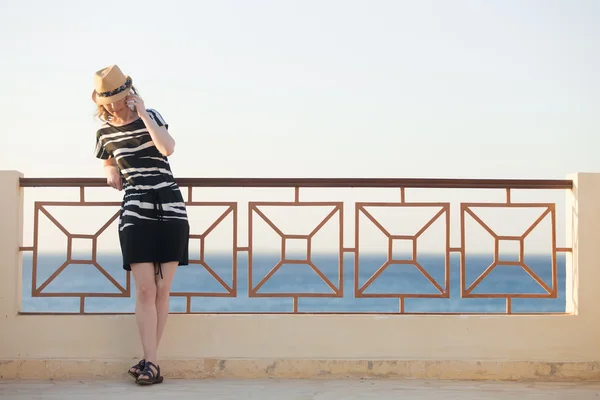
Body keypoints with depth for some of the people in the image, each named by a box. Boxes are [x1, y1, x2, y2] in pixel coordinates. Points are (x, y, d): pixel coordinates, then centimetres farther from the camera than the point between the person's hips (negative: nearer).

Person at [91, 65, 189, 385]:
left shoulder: (150, 116, 2)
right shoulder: (105, 132, 8)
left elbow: (168, 148, -17)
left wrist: (142, 114, -15)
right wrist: (112, 175, 5)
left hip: (171, 209, 0)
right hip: (136, 213, 1)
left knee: (162, 290, 1)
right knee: (145, 290, -9)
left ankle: (149, 360, 9)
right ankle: (150, 362, -7)